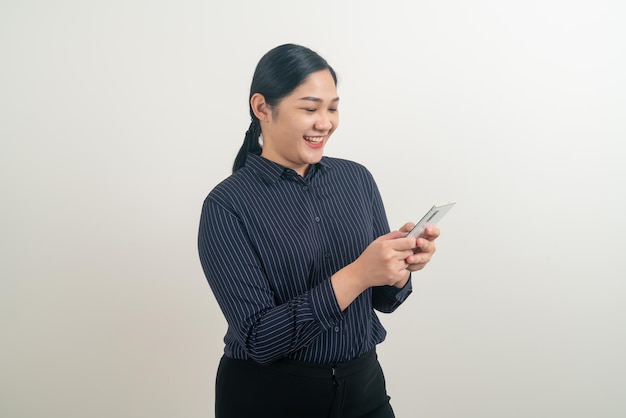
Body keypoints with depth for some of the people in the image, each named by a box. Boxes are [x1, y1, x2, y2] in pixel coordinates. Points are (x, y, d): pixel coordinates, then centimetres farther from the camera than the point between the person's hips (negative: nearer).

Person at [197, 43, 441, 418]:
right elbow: (259, 338, -20)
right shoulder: (227, 206, -15)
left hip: (364, 386, 4)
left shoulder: (357, 178, -2)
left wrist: (402, 264, -18)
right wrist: (356, 275, -29)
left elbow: (384, 299, 4)